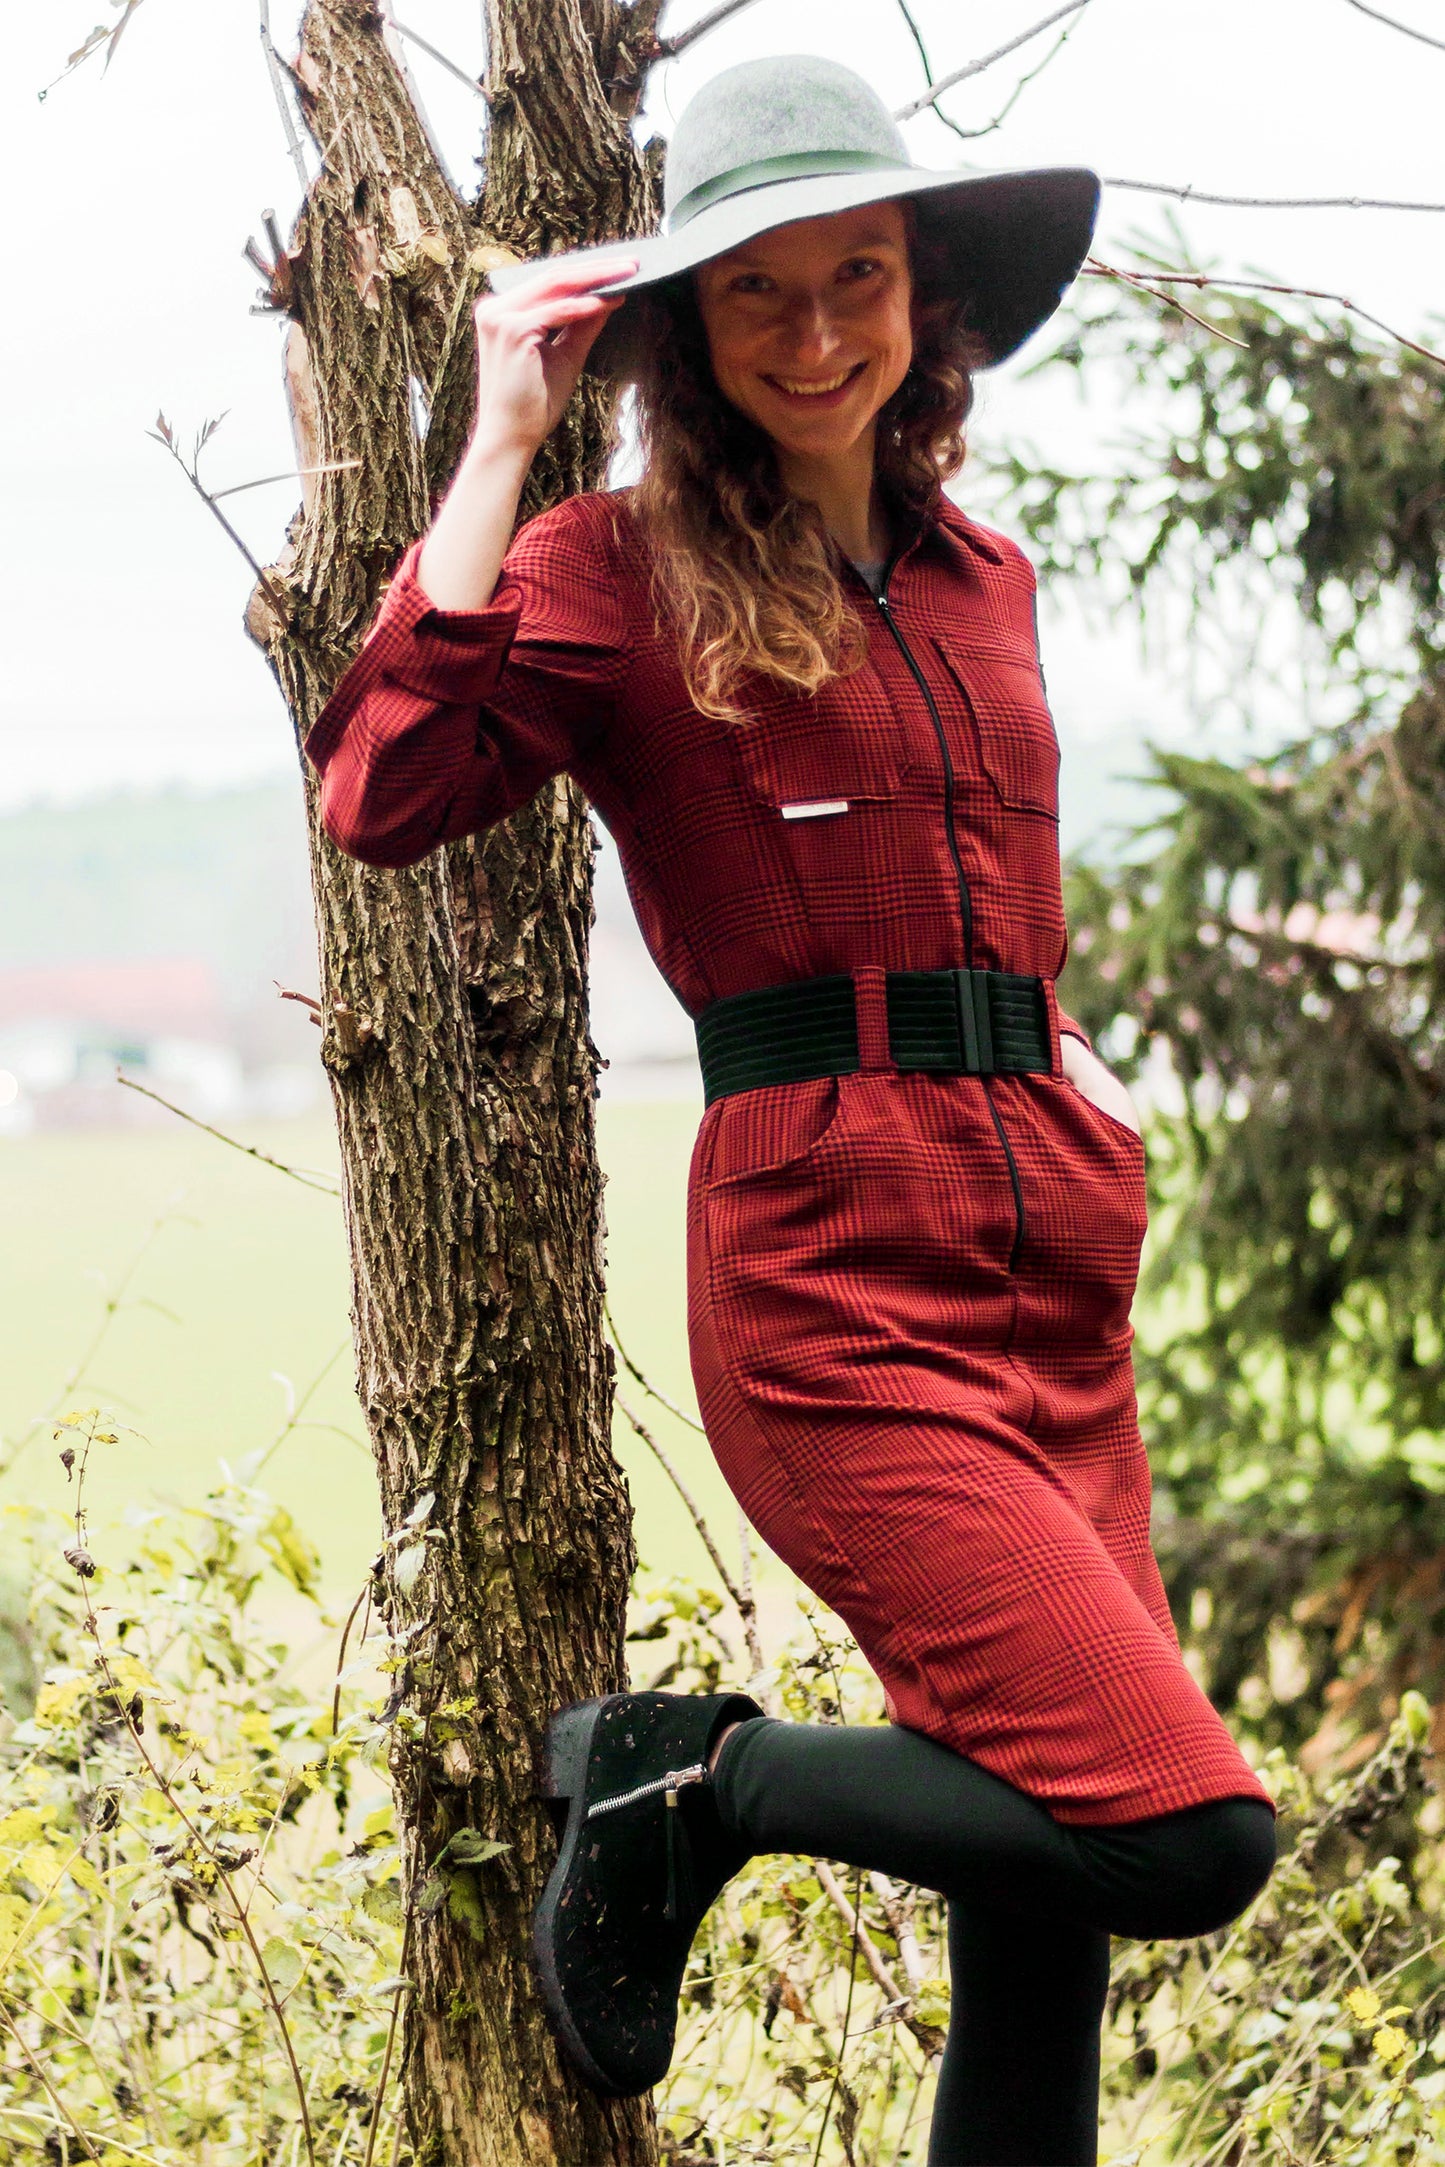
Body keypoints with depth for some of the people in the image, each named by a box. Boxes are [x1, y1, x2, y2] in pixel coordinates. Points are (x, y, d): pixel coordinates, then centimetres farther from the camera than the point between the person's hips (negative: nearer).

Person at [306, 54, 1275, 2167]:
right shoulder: (621, 572, -2)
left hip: (1056, 1278, 7)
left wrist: (1056, 1049, 14)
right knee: (1186, 1834, -18)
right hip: (835, 1283, -7)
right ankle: (684, 1780, 3)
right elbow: (383, 793, -20)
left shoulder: (979, 577, 17)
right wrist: (504, 440, -15)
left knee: (1040, 1951, 5)